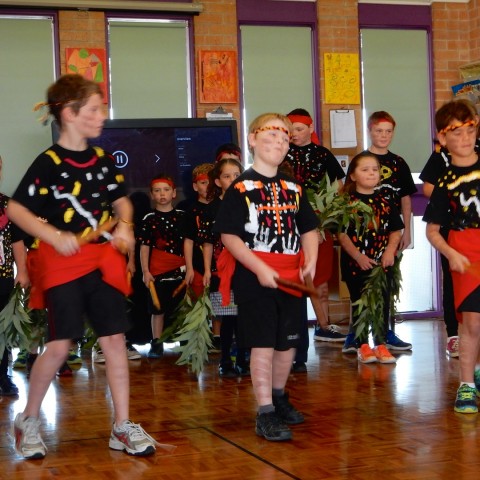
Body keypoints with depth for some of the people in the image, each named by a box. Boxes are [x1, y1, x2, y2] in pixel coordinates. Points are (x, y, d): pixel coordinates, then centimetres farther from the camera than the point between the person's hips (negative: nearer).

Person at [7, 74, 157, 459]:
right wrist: (54, 236, -20)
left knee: (115, 341, 2)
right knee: (60, 346, -5)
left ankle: (122, 427, 11)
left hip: (103, 261, 5)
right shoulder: (49, 163, -8)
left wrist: (125, 225, 1)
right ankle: (28, 420, 17)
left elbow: (121, 200, 22)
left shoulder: (103, 159, 9)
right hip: (64, 264, -5)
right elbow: (16, 209, -9)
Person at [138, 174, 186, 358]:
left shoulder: (182, 216, 6)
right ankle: (156, 344, 8)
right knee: (158, 309, 2)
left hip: (181, 270, 2)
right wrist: (145, 272, -7)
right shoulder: (149, 219, 1)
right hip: (158, 270, -1)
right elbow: (144, 247, 0)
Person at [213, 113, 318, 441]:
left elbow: (308, 229, 15)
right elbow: (229, 235, -10)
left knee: (288, 342, 14)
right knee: (263, 344, -5)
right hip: (254, 277, -6)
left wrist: (311, 261, -3)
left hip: (291, 277, 6)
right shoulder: (241, 188, -6)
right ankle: (265, 413, 0)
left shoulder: (293, 189, 12)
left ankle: (278, 397, 35)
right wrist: (260, 268, -20)